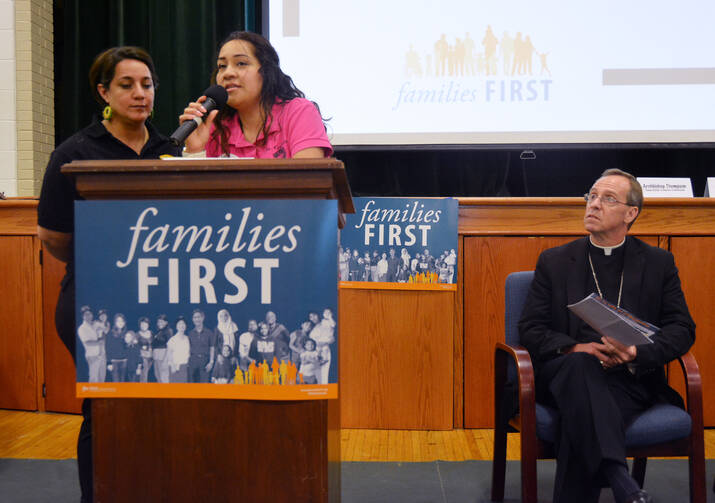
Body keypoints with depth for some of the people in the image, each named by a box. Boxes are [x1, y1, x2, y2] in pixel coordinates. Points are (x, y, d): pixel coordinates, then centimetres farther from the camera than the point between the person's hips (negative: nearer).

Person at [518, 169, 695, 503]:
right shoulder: (555, 261, 12)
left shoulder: (658, 263, 14)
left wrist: (638, 353, -13)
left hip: (631, 379, -1)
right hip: (566, 372, 1)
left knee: (583, 420, -35)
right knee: (579, 364, -37)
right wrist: (575, 348, -14)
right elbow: (530, 328, 6)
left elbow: (682, 329, 8)